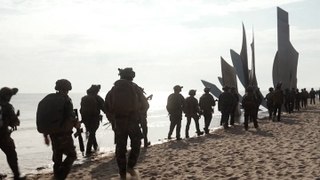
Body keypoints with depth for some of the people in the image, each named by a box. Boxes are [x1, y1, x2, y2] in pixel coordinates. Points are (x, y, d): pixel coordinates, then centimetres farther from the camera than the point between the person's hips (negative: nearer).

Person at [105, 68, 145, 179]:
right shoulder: (135, 88, -3)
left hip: (118, 122, 2)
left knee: (120, 148, 8)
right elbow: (143, 105, 2)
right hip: (133, 121, -2)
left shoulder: (113, 89, 3)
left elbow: (107, 107, 1)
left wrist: (113, 121, 10)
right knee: (136, 145, 16)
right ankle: (130, 166, 8)